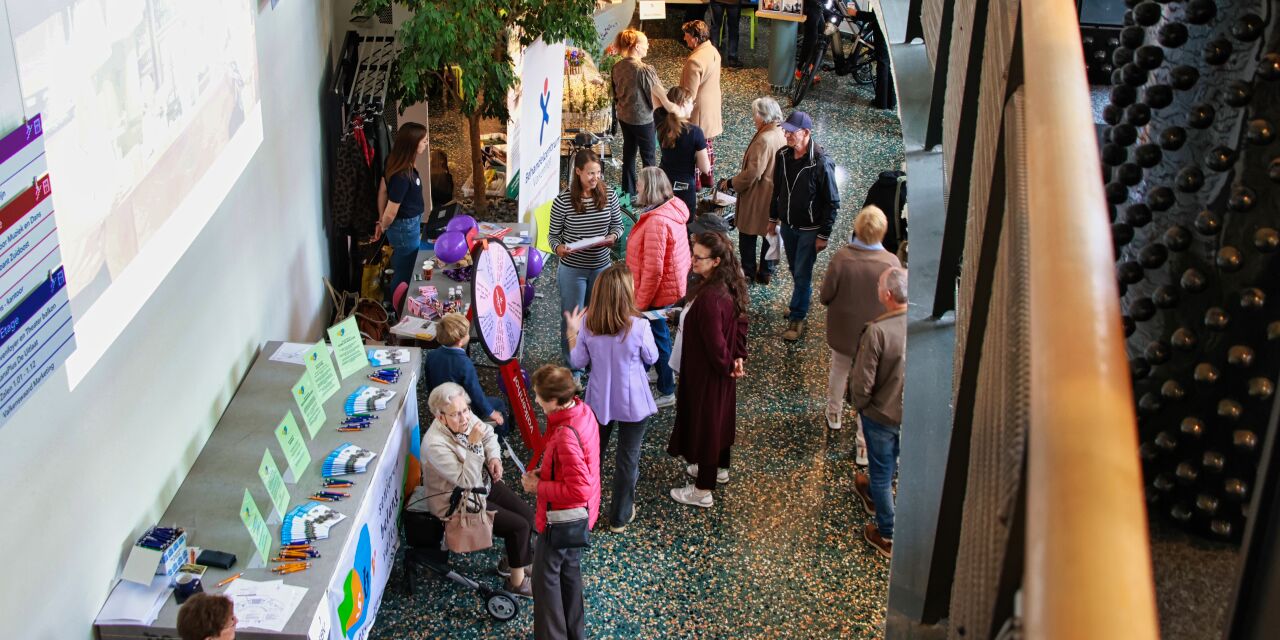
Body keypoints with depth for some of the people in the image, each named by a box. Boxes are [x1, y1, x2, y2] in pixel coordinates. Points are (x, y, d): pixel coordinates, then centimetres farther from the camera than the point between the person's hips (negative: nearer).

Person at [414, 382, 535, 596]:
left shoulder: (466, 418, -12)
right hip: (459, 502, -8)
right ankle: (517, 582, 10)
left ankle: (512, 562, 28)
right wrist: (474, 444, -39)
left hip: (483, 481, 8)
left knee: (527, 512, 4)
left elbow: (489, 435, 10)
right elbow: (467, 480, -33)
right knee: (519, 525, -10)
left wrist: (494, 457, -8)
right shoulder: (435, 444, -34)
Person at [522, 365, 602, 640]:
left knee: (545, 577, 9)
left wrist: (538, 487, -20)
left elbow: (578, 490, -32)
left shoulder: (566, 436, -35)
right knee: (569, 570, 25)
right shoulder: (583, 410, -6)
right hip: (579, 515, 9)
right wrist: (545, 473, 1)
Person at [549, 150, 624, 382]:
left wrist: (612, 237, -16)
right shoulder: (563, 200, -14)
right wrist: (558, 247, -26)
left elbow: (618, 225, 7)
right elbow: (553, 234, -4)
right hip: (572, 269, -3)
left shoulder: (609, 196, -6)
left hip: (601, 267, 3)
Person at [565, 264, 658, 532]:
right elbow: (651, 358, -7)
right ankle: (619, 517, 28)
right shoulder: (639, 326, -26)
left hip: (599, 400, 3)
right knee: (628, 458, 15)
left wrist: (572, 332, 8)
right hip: (632, 403, -3)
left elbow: (578, 362, -4)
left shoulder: (588, 323, -17)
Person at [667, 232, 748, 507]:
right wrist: (737, 357, 6)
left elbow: (714, 342, -28)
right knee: (720, 417, 26)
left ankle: (703, 490, 22)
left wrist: (727, 366, -11)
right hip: (722, 371, 9)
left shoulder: (709, 298, -34)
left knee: (703, 423, 7)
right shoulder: (730, 286, -5)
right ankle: (720, 468, 48)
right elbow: (740, 323, 6)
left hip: (706, 373, -9)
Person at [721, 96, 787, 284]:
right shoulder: (782, 135, -3)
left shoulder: (764, 140, -28)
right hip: (775, 195, 8)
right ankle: (766, 272, 31)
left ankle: (748, 272, 22)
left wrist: (731, 183, -12)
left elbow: (752, 173, -26)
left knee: (748, 235, 10)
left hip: (757, 197, -8)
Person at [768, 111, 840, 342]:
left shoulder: (821, 164, -24)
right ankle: (800, 303, 39)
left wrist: (824, 235, -15)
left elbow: (832, 202, -16)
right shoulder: (783, 156, -5)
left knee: (802, 273, 1)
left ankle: (797, 317, 12)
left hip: (809, 229, -6)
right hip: (787, 225, 6)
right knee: (795, 269, 19)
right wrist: (773, 218, 15)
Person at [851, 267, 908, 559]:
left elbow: (862, 382, -23)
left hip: (883, 414, -5)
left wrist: (860, 404, -2)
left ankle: (887, 537, 31)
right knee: (886, 464, 31)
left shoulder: (877, 331, -31)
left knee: (881, 473, 17)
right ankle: (873, 493, 59)